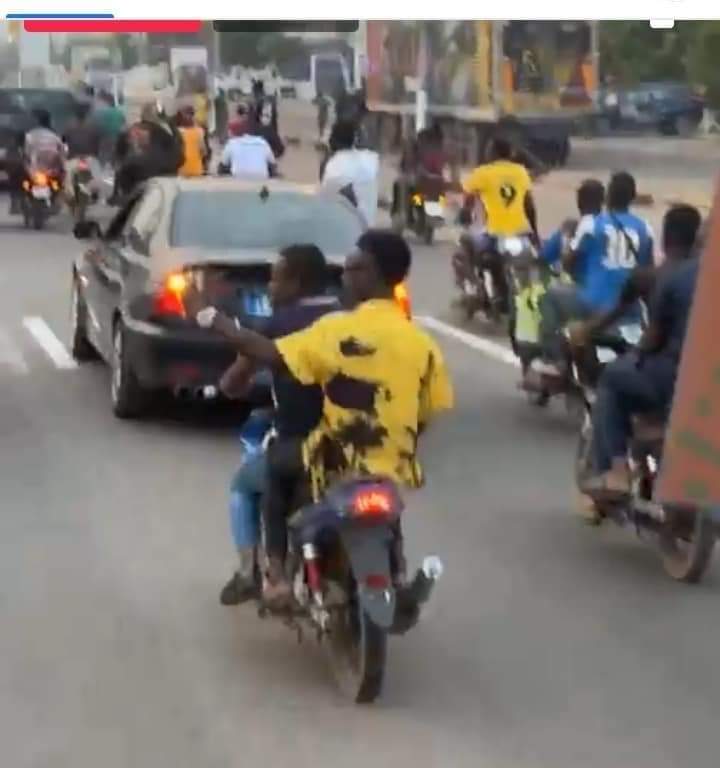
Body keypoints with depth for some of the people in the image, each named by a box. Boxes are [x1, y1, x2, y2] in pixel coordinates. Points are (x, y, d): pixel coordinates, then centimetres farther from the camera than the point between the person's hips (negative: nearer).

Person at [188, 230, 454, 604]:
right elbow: (429, 412, 6)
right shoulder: (421, 342, -1)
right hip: (395, 471, 4)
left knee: (277, 473, 23)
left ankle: (276, 572, 13)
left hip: (339, 464, -4)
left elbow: (271, 355, -20)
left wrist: (209, 317, -12)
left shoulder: (339, 329, -15)